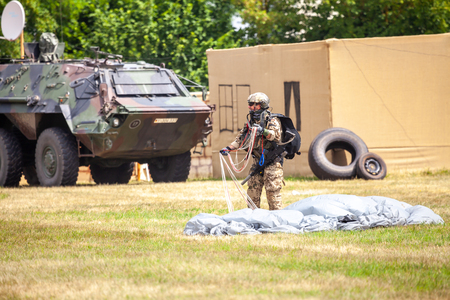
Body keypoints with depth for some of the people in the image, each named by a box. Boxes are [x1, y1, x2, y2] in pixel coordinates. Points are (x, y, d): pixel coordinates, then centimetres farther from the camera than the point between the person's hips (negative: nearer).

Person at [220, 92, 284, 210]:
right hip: (257, 162, 7)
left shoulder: (272, 121, -6)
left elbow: (276, 135, -23)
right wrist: (228, 148, 0)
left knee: (272, 192, -9)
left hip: (272, 162, -7)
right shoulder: (250, 123, 13)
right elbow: (240, 140, 15)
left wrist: (263, 131, -39)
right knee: (252, 191, 8)